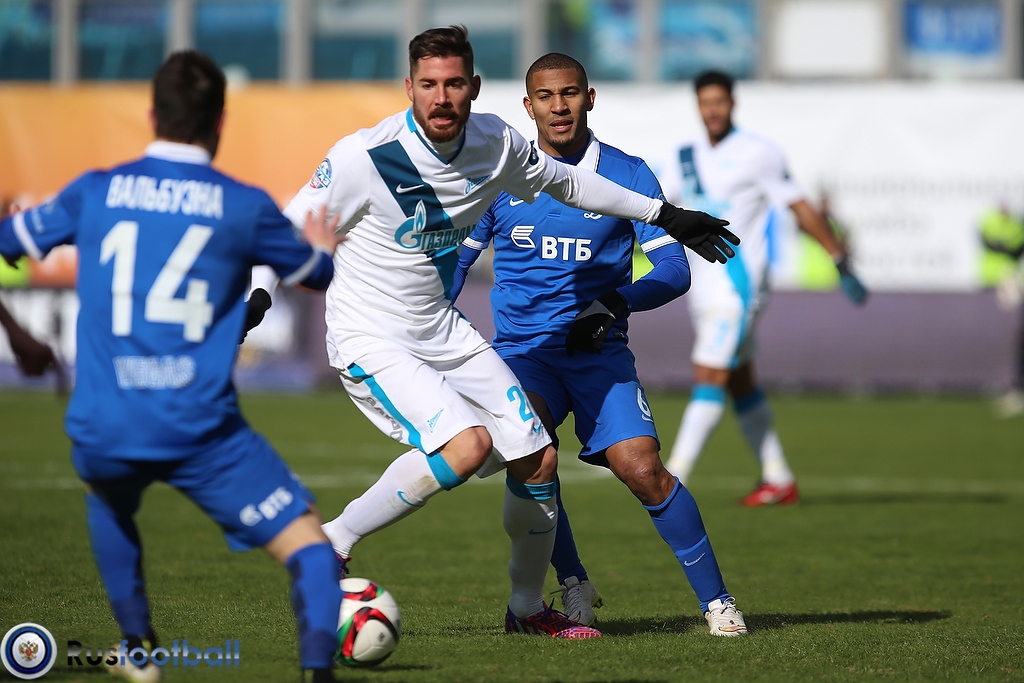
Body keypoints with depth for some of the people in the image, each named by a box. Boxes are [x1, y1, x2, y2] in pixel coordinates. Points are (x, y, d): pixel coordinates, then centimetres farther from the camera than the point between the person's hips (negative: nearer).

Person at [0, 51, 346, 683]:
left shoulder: (95, 192, 6)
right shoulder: (244, 207, 1)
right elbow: (319, 274, 18)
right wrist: (326, 249, 43)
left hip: (101, 432, 3)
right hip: (200, 433, -3)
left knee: (110, 503, 37)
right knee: (308, 541, 3)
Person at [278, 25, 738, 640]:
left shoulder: (494, 144, -4)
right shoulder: (366, 157, -22)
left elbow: (562, 181, 16)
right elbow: (290, 230, -12)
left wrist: (665, 215, 21)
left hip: (443, 331, 7)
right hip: (371, 341, -7)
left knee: (538, 459, 5)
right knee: (468, 444, -29)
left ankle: (529, 609, 28)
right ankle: (330, 544, -16)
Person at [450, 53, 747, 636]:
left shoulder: (628, 174, 1)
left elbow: (675, 270, -2)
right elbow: (454, 259, 15)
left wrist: (614, 302, -19)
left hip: (599, 352, -1)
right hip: (522, 349, 1)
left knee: (643, 471, -18)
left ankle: (717, 601, -3)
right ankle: (573, 587, -13)